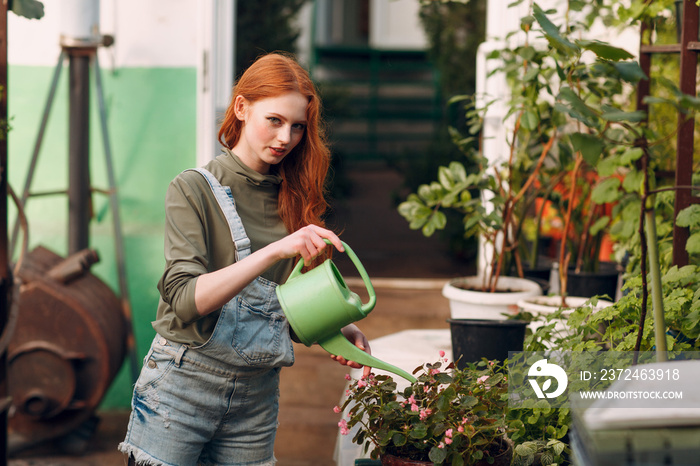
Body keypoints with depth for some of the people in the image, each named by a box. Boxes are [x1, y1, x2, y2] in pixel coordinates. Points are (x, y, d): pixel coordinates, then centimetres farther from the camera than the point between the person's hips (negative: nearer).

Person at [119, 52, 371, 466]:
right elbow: (185, 299, -21)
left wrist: (337, 331, -8)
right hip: (183, 386, -4)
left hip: (257, 398, 5)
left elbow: (291, 307, 12)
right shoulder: (194, 190, -8)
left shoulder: (294, 199, 8)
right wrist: (276, 250, -29)